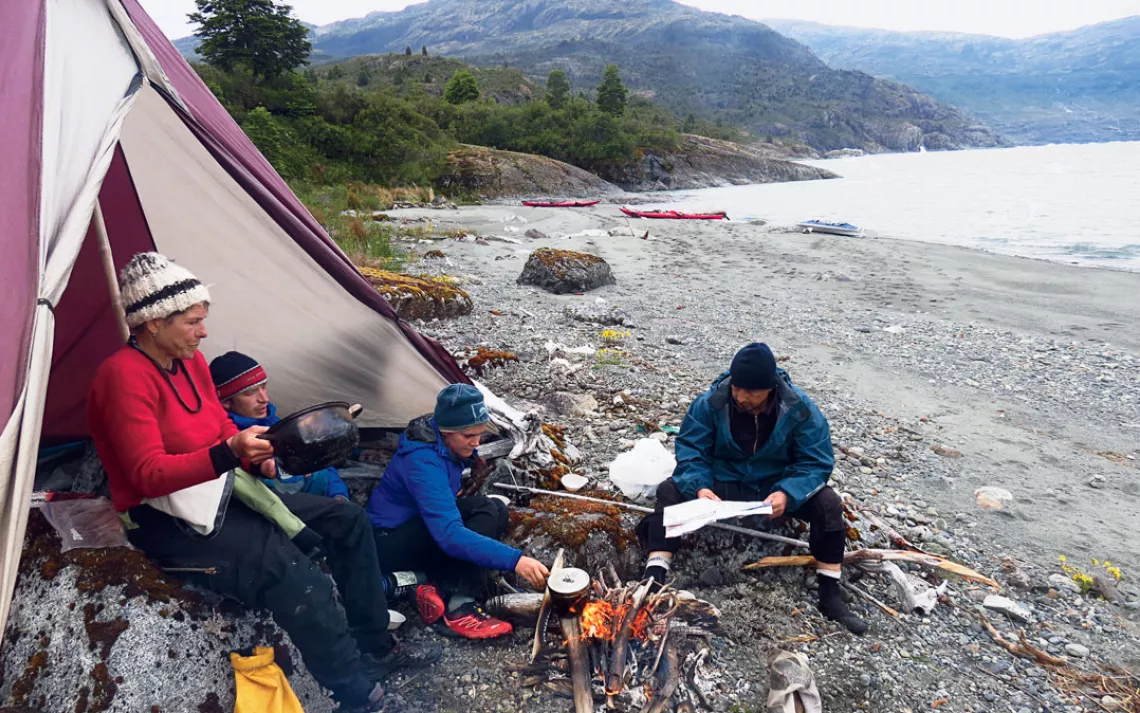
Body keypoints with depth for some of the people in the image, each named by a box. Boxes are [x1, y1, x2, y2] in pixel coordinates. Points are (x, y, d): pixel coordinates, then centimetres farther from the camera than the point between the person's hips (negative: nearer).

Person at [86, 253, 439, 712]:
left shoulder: (191, 361, 5)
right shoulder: (124, 377, -20)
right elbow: (149, 476, -24)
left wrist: (255, 455, -7)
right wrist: (230, 453, -35)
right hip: (167, 519, -9)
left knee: (346, 521, 3)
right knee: (291, 573, -29)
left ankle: (374, 649, 14)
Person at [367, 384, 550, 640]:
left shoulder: (449, 445, -4)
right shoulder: (423, 461, -31)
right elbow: (450, 535, -40)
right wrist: (514, 560, -45)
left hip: (418, 524, 9)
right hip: (390, 544, -9)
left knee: (498, 511, -7)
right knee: (484, 511, -25)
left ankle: (438, 587, -14)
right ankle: (459, 609, -27)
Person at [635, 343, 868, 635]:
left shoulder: (800, 410, -18)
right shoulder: (710, 403, -18)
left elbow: (816, 462, -16)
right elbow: (690, 452, -14)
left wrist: (787, 494, -35)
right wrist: (699, 487, -36)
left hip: (777, 487, 0)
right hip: (721, 484, 0)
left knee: (828, 503, -24)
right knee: (670, 491, -25)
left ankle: (830, 594, -10)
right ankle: (654, 579, -28)